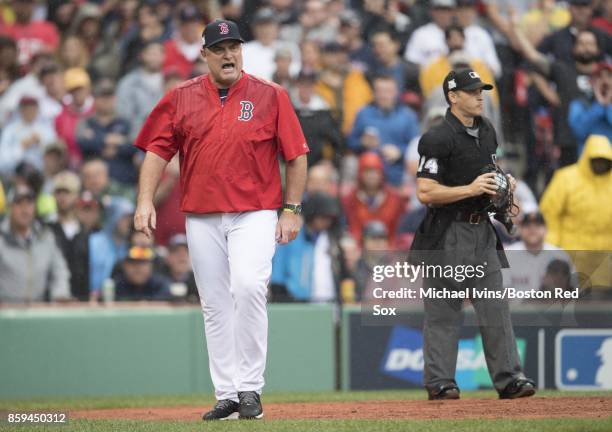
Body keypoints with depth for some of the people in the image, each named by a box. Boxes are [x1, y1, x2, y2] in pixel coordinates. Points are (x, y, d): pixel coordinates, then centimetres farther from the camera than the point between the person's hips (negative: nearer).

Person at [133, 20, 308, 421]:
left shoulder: (271, 96, 2)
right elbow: (157, 151, 7)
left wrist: (292, 210, -3)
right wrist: (146, 200, -6)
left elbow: (296, 155, 3)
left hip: (255, 214, -3)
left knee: (249, 287, -22)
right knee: (215, 305, 5)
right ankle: (227, 395, 11)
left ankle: (250, 388, -15)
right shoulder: (181, 98, 8)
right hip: (201, 218, 3)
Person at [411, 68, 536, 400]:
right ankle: (440, 382, 4)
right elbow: (425, 193, -19)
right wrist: (471, 189, -22)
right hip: (447, 233, -7)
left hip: (482, 228, 7)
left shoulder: (486, 131, 12)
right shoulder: (438, 139, -14)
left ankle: (508, 378, 2)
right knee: (443, 311, -1)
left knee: (495, 305, 3)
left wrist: (505, 182, 5)